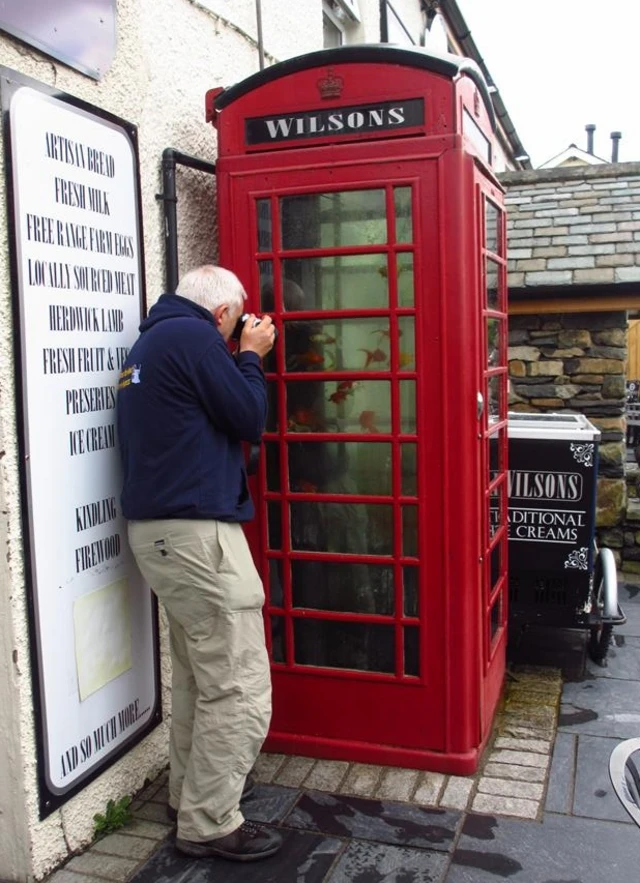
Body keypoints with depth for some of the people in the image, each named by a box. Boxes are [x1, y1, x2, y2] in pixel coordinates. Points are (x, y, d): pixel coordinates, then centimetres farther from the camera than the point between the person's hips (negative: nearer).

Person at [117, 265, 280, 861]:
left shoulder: (151, 340, 18)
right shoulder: (193, 336, -11)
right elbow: (249, 419, -9)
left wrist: (239, 359, 17)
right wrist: (251, 355, 3)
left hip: (158, 530, 11)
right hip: (197, 532, -11)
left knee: (197, 673, 21)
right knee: (239, 687, -2)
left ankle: (189, 791, 33)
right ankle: (209, 824, 9)